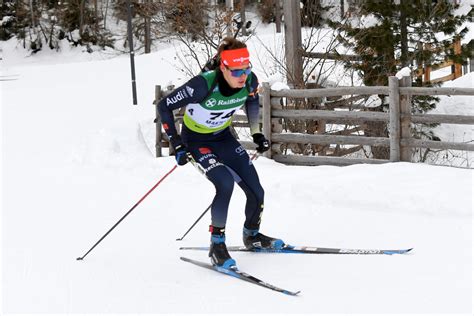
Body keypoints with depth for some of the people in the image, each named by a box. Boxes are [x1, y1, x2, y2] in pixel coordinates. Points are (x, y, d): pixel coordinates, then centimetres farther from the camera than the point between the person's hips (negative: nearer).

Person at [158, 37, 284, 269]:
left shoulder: (250, 81, -20)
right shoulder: (203, 85, -35)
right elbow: (165, 106, -24)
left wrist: (257, 133, 7)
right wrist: (176, 145, -25)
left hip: (224, 137, 5)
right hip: (196, 141, -5)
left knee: (256, 192, -2)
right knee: (226, 182, -29)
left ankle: (252, 236, 28)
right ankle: (217, 244, -12)